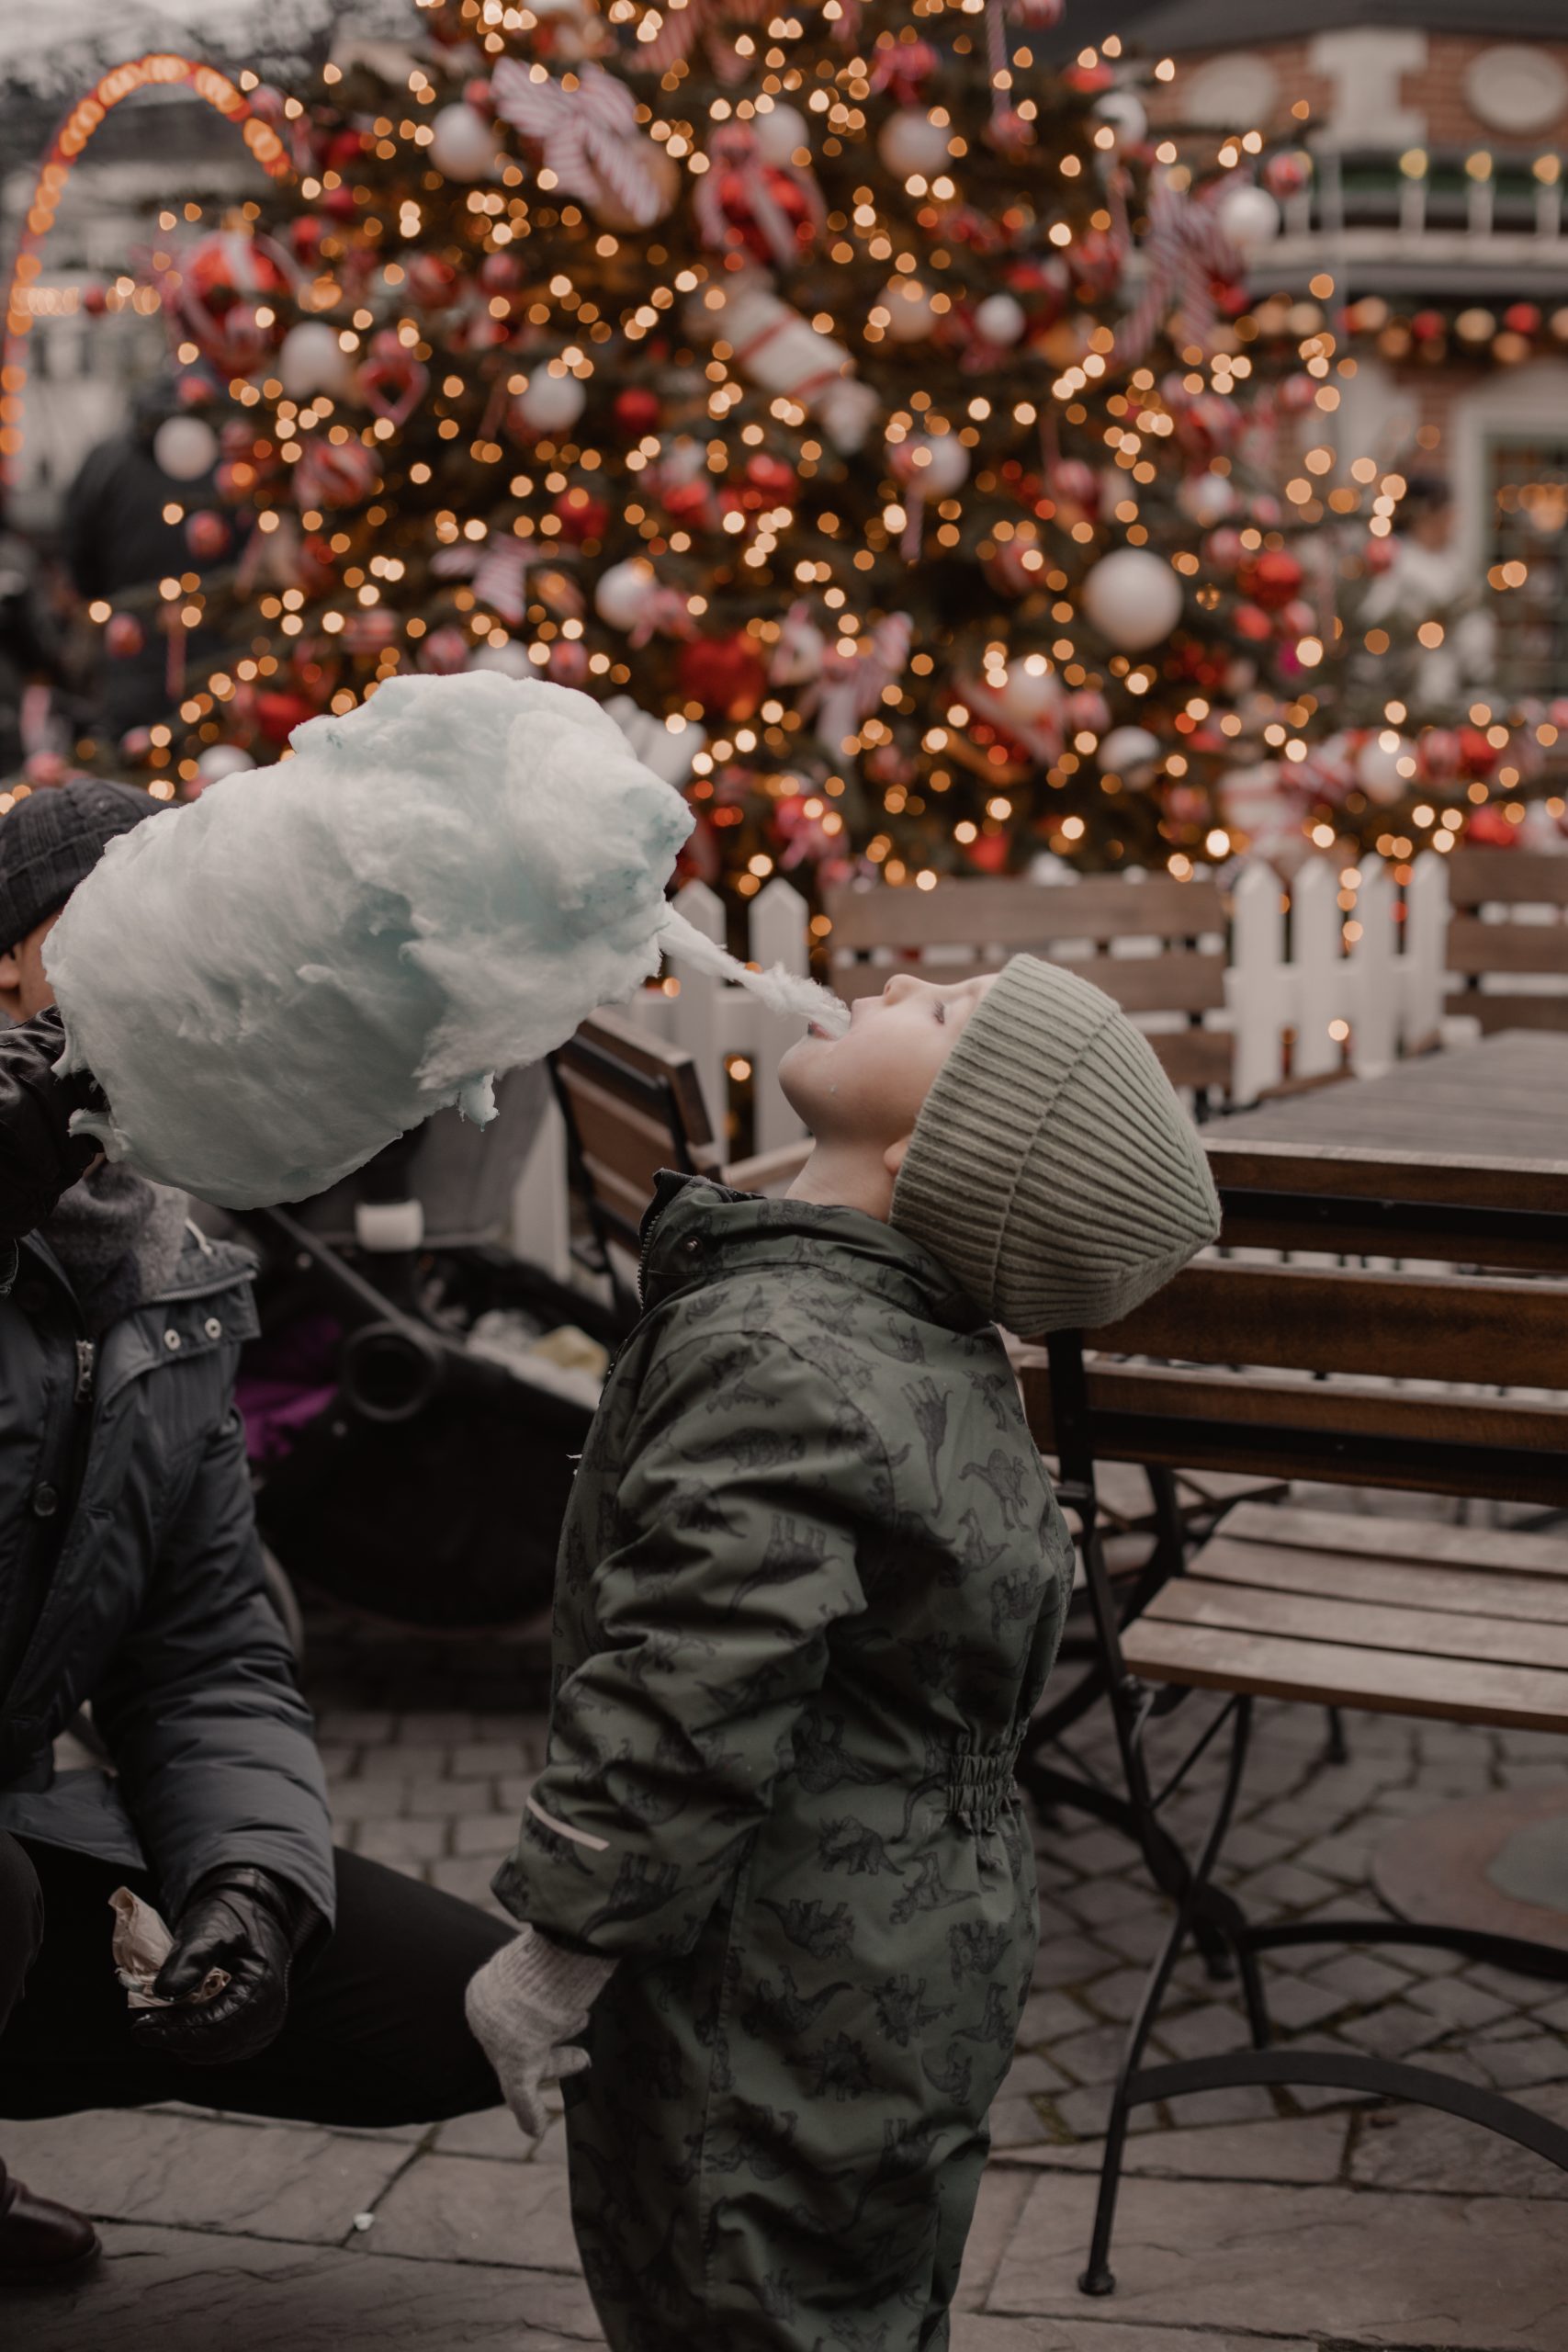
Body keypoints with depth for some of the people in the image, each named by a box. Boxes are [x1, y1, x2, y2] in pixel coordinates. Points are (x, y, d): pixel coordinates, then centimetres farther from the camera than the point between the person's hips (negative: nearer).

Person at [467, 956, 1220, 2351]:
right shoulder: (929, 1351, 5)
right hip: (923, 1959, 9)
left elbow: (682, 1704, -27)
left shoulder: (776, 1359, -26)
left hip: (786, 2015, -9)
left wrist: (556, 1949, -17)